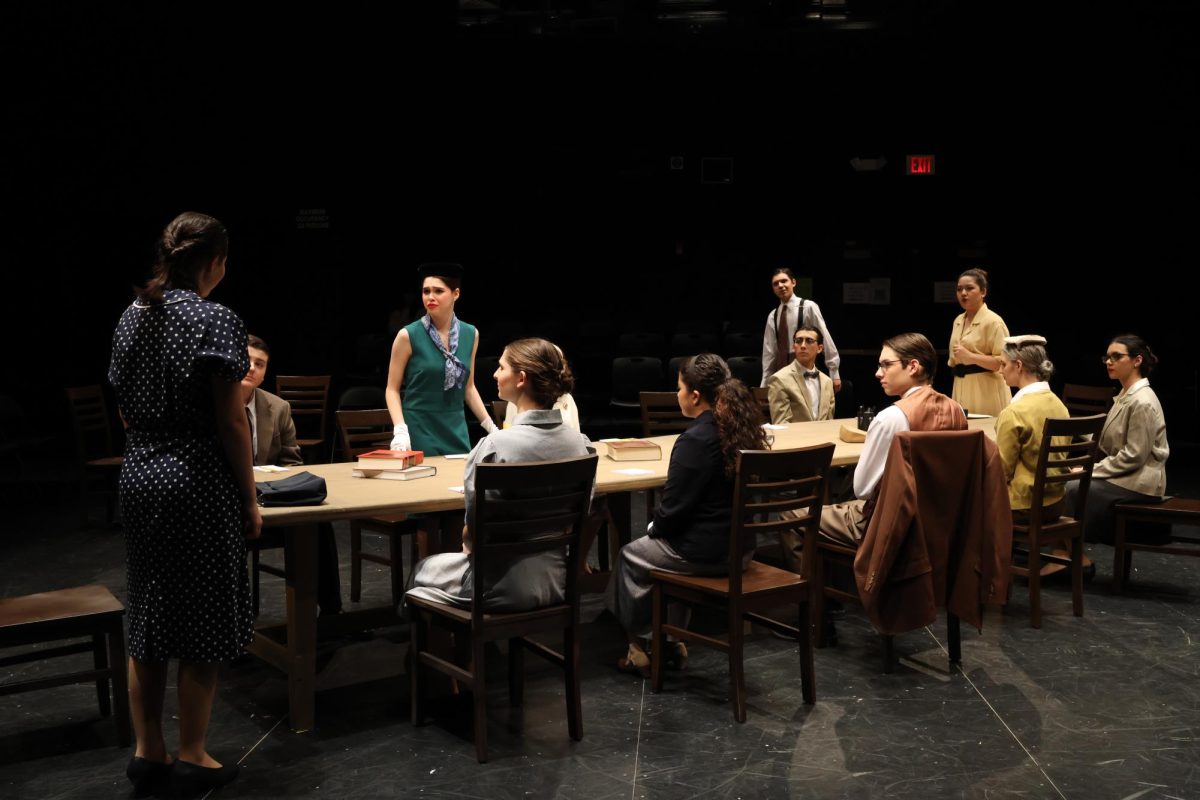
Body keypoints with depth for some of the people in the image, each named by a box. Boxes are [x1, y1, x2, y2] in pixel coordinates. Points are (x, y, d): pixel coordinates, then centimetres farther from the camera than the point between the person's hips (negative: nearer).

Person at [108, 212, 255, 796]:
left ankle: (147, 753, 24)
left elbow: (126, 411, 13)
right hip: (199, 483, -7)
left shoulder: (131, 317, 8)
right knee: (202, 624, 4)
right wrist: (250, 500, -5)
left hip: (139, 478, 7)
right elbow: (231, 423, -13)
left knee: (146, 619, 14)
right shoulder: (216, 321, -13)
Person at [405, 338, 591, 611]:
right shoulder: (580, 442, -7)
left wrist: (469, 544, 9)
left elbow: (473, 529, -15)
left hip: (507, 588, -6)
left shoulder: (495, 446, -23)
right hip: (559, 581, 6)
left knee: (424, 570, 27)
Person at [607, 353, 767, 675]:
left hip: (706, 553, -8)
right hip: (740, 548, 8)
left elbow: (674, 506, -19)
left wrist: (654, 528, 3)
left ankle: (640, 647, 31)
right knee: (660, 543, 32)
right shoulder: (743, 429, 3)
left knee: (631, 557, 18)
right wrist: (662, 527, 19)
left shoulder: (695, 439, -22)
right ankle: (672, 641, 33)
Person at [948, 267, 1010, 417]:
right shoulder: (958, 321, 14)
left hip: (985, 391, -7)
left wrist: (970, 356, -23)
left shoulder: (993, 321, -10)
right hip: (962, 389, 7)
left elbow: (1002, 361, -17)